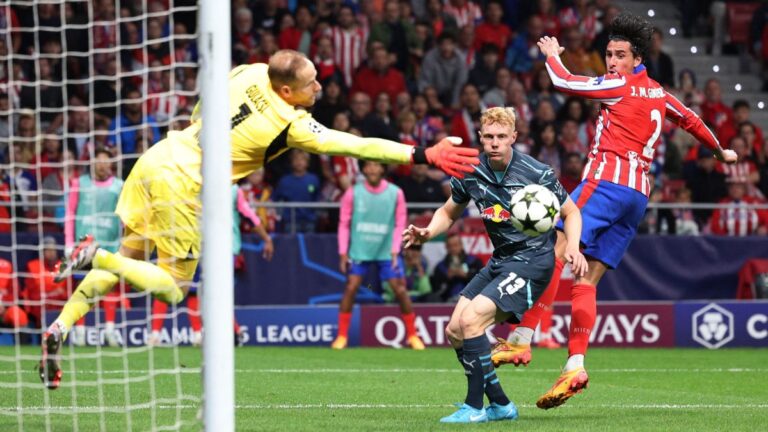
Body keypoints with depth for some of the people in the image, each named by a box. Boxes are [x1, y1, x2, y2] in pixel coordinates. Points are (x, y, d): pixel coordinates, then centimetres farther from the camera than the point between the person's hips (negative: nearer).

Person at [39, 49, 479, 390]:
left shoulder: (251, 73, 4)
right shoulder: (294, 126, -13)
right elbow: (361, 147, -14)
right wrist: (424, 155, -11)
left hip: (156, 158, 7)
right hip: (181, 188, -7)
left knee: (130, 256, 17)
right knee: (173, 288, 5)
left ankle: (60, 328, 3)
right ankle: (98, 256, -16)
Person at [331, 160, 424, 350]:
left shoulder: (395, 193, -5)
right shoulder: (353, 193, -5)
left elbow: (400, 223, 1)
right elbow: (344, 223, 0)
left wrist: (395, 251, -6)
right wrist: (343, 252, -4)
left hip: (387, 252, 0)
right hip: (359, 250, 0)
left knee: (400, 290, -4)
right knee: (351, 288, -8)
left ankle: (412, 335, 9)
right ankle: (342, 336, 2)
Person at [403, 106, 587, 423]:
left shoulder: (537, 174, -16)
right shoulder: (471, 172, -1)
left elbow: (570, 212, -3)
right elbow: (449, 212, 16)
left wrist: (573, 246, -21)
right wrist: (428, 232, -5)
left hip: (532, 261, -7)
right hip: (499, 260, 7)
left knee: (470, 320, -21)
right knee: (454, 332, 1)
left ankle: (474, 407, -11)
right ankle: (500, 405, 13)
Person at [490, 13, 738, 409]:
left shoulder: (620, 87, -3)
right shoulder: (658, 95, 21)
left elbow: (564, 82, -5)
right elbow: (691, 120, 38)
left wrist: (552, 54, 16)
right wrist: (720, 152, 56)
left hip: (608, 180, -8)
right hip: (640, 193, 8)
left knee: (553, 250, -15)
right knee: (587, 278, 2)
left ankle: (522, 341, -26)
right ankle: (575, 365, -11)